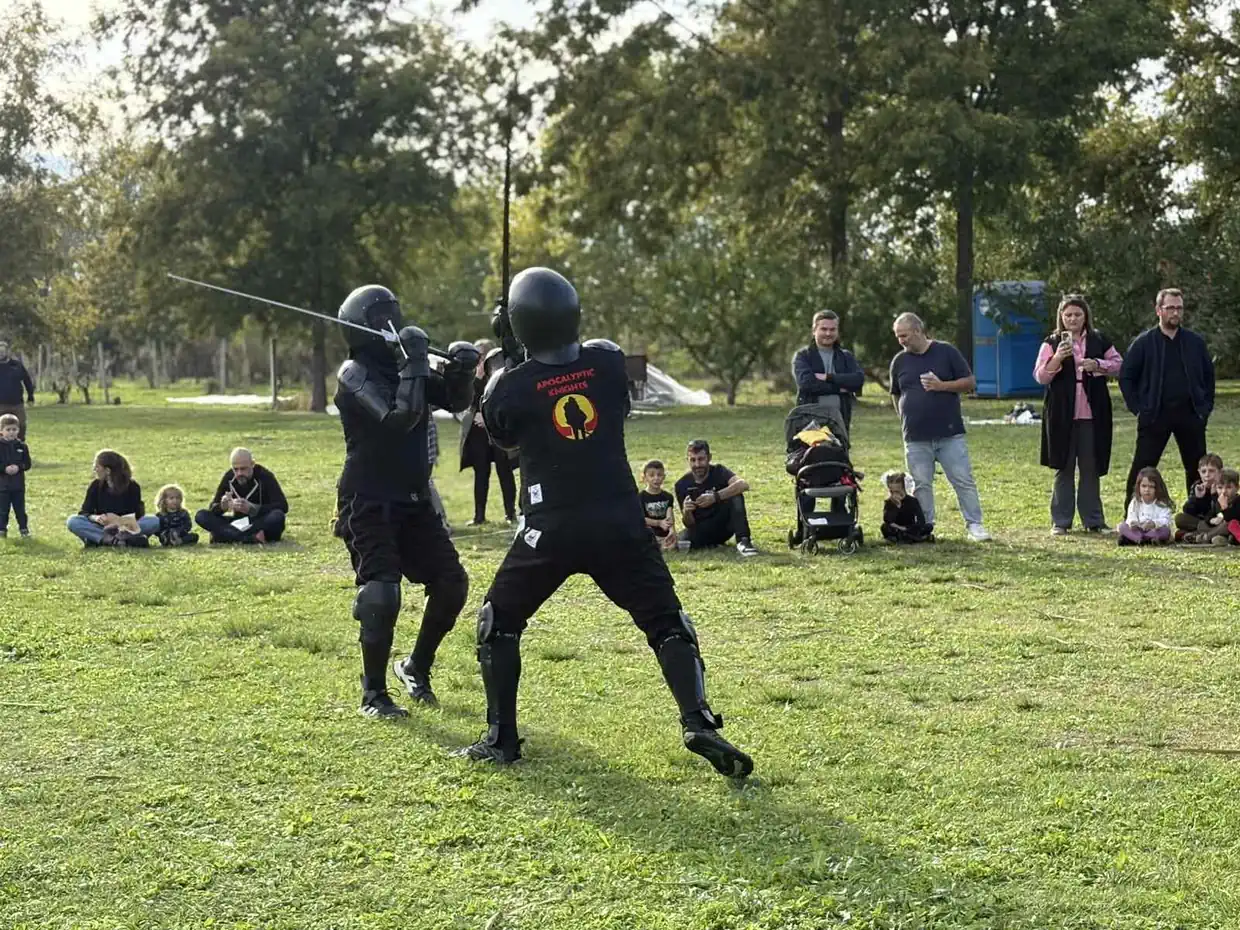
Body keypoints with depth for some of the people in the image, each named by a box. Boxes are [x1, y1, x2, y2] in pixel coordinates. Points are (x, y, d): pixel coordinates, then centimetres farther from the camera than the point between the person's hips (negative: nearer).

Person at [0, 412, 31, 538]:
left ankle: (24, 528, 19)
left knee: (20, 509, 9)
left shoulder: (22, 446, 1)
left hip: (18, 485, 2)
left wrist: (18, 467, -15)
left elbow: (27, 464, 2)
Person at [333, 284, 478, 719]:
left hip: (413, 500, 7)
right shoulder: (354, 374, -14)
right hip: (368, 504, -7)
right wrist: (414, 364, -23)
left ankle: (416, 668, 23)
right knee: (381, 596, -17)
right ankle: (373, 695, 0)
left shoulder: (404, 365, 8)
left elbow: (455, 402, 8)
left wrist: (460, 369, -10)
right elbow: (401, 417, -28)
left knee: (452, 584, 3)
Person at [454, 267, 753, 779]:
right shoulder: (608, 361, -1)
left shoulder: (511, 386, -7)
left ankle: (501, 738, 15)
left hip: (551, 528, -1)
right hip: (619, 523, 2)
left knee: (499, 623, 17)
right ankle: (699, 724, -8)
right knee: (667, 623, 9)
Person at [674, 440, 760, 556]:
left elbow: (743, 484, -32)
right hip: (701, 530, 1)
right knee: (682, 541, -32)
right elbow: (690, 524, -6)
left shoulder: (718, 472, -9)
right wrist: (686, 512, -30)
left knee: (735, 495, -27)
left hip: (724, 525, -1)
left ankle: (743, 540, -32)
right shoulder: (682, 485, -5)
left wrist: (714, 497, -42)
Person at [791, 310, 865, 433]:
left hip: (839, 419, 3)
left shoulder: (846, 356, 16)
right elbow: (806, 382, -13)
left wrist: (828, 377, -12)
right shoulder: (802, 356, 6)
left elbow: (859, 378, -3)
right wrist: (838, 387, -9)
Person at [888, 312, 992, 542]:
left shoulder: (946, 352, 0)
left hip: (950, 434, -3)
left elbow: (970, 382, 0)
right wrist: (907, 416, 11)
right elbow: (896, 395, 22)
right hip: (916, 438, 3)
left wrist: (942, 386, -13)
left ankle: (974, 525, 4)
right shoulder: (899, 361, 10)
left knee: (964, 480, -2)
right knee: (921, 485, 5)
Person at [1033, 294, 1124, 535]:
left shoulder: (1099, 341, 9)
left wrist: (1098, 365, -7)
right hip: (1062, 415, -2)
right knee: (1064, 468, 2)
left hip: (1092, 415, 2)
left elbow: (1118, 364, 12)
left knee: (1091, 468, 6)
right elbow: (1040, 376, -5)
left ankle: (1093, 520, 15)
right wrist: (1058, 357, -22)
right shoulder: (1052, 343, 2)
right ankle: (1060, 522, 7)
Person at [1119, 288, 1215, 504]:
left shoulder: (1195, 342, 8)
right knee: (1141, 469, -4)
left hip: (1190, 414, 3)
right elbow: (1126, 377, 2)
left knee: (1197, 469, 7)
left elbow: (1209, 375, 16)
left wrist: (1206, 406, 6)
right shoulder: (1143, 343, 0)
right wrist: (1138, 408, -5)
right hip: (1155, 415, -3)